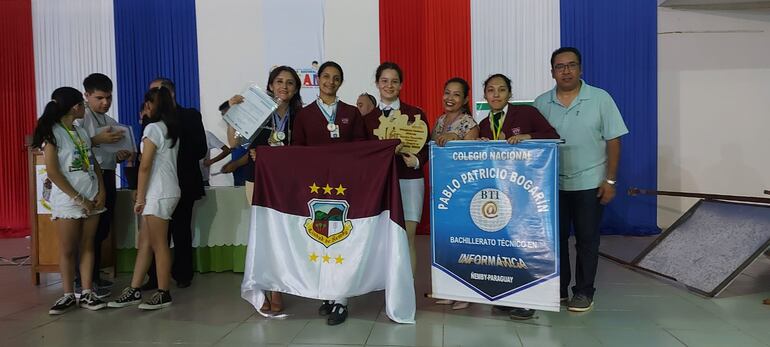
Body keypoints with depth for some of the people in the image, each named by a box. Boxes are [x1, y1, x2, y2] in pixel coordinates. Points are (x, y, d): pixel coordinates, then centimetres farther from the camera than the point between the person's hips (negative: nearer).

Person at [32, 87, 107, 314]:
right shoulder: (53, 133, -7)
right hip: (68, 201, -5)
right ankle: (68, 295, 14)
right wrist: (79, 198, -14)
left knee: (87, 246, 7)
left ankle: (87, 293, 11)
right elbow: (52, 172, -12)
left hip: (92, 198, 5)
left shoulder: (82, 132, 11)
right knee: (67, 250, 3)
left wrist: (101, 191, -2)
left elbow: (94, 164, 12)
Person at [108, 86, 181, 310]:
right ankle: (134, 291, 17)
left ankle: (164, 294, 7)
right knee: (145, 243, 11)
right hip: (167, 191, 9)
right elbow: (164, 162, 11)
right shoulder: (172, 129, 13)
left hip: (158, 194, -9)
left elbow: (145, 166, -13)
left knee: (159, 245, -1)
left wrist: (139, 198, -8)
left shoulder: (153, 128, -11)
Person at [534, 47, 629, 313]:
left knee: (587, 241, 6)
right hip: (552, 183, 2)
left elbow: (613, 141, -3)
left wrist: (610, 180, -6)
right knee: (556, 238, 9)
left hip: (589, 183, -2)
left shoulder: (600, 99, -3)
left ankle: (584, 292, 19)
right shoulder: (541, 103, 4)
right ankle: (558, 288, 23)